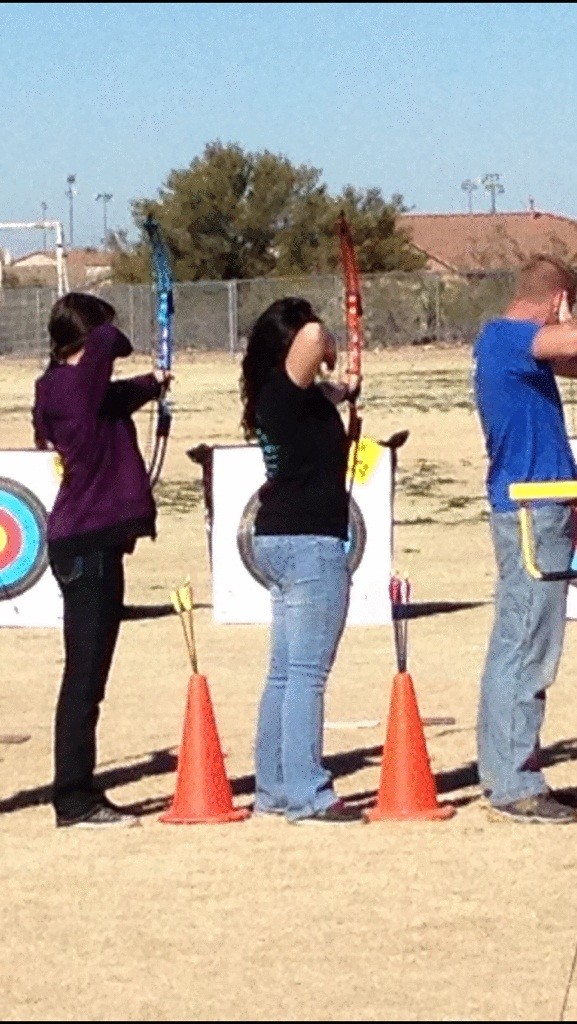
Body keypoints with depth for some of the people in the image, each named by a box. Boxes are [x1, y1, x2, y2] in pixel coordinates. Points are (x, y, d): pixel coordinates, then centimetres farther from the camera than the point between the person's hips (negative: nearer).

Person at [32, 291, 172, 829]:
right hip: (88, 543, -10)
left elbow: (117, 398, 35)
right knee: (85, 674, -6)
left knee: (86, 674, 15)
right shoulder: (74, 382, -15)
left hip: (87, 542, 10)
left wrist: (152, 383, 52)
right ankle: (75, 799, -3)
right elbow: (106, 340, -33)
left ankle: (77, 794, 22)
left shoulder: (68, 387, 13)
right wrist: (114, 343, -10)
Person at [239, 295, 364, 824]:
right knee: (307, 674, -8)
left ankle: (273, 788, 18)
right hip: (310, 542, -10)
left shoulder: (281, 395, 12)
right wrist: (327, 346, -12)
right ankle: (306, 794, -7)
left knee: (285, 673, 13)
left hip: (279, 541, 10)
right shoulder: (288, 389, -13)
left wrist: (338, 388, 22)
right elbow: (311, 336, -31)